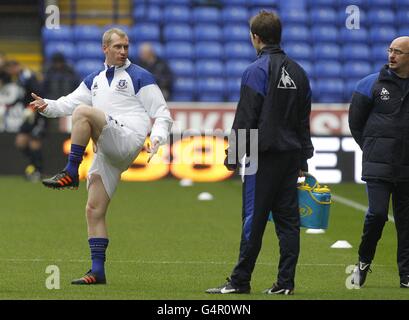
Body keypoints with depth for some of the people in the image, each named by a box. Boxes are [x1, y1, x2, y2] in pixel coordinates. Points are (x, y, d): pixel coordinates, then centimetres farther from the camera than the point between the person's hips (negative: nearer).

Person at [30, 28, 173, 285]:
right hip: (106, 154, 7)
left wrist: (157, 138, -16)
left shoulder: (139, 77, 6)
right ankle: (98, 271, 3)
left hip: (128, 140, -7)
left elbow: (162, 114, 2)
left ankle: (71, 173, -27)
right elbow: (70, 102, 14)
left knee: (84, 112, -27)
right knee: (94, 210, 1)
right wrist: (48, 106, -7)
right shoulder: (95, 80, 23)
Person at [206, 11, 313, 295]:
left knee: (254, 218, -4)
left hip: (264, 155, -6)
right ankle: (285, 282, 4)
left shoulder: (256, 71, -9)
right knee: (288, 218, 6)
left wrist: (233, 155, -6)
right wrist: (303, 159, 22)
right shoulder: (298, 72, 13)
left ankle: (240, 280, -2)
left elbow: (245, 118, -11)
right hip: (291, 154, 6)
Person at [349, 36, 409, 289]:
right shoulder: (372, 84, 1)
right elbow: (355, 123, 8)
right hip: (378, 165, -2)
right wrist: (372, 149, 6)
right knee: (377, 213, -12)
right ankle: (364, 261, 10)